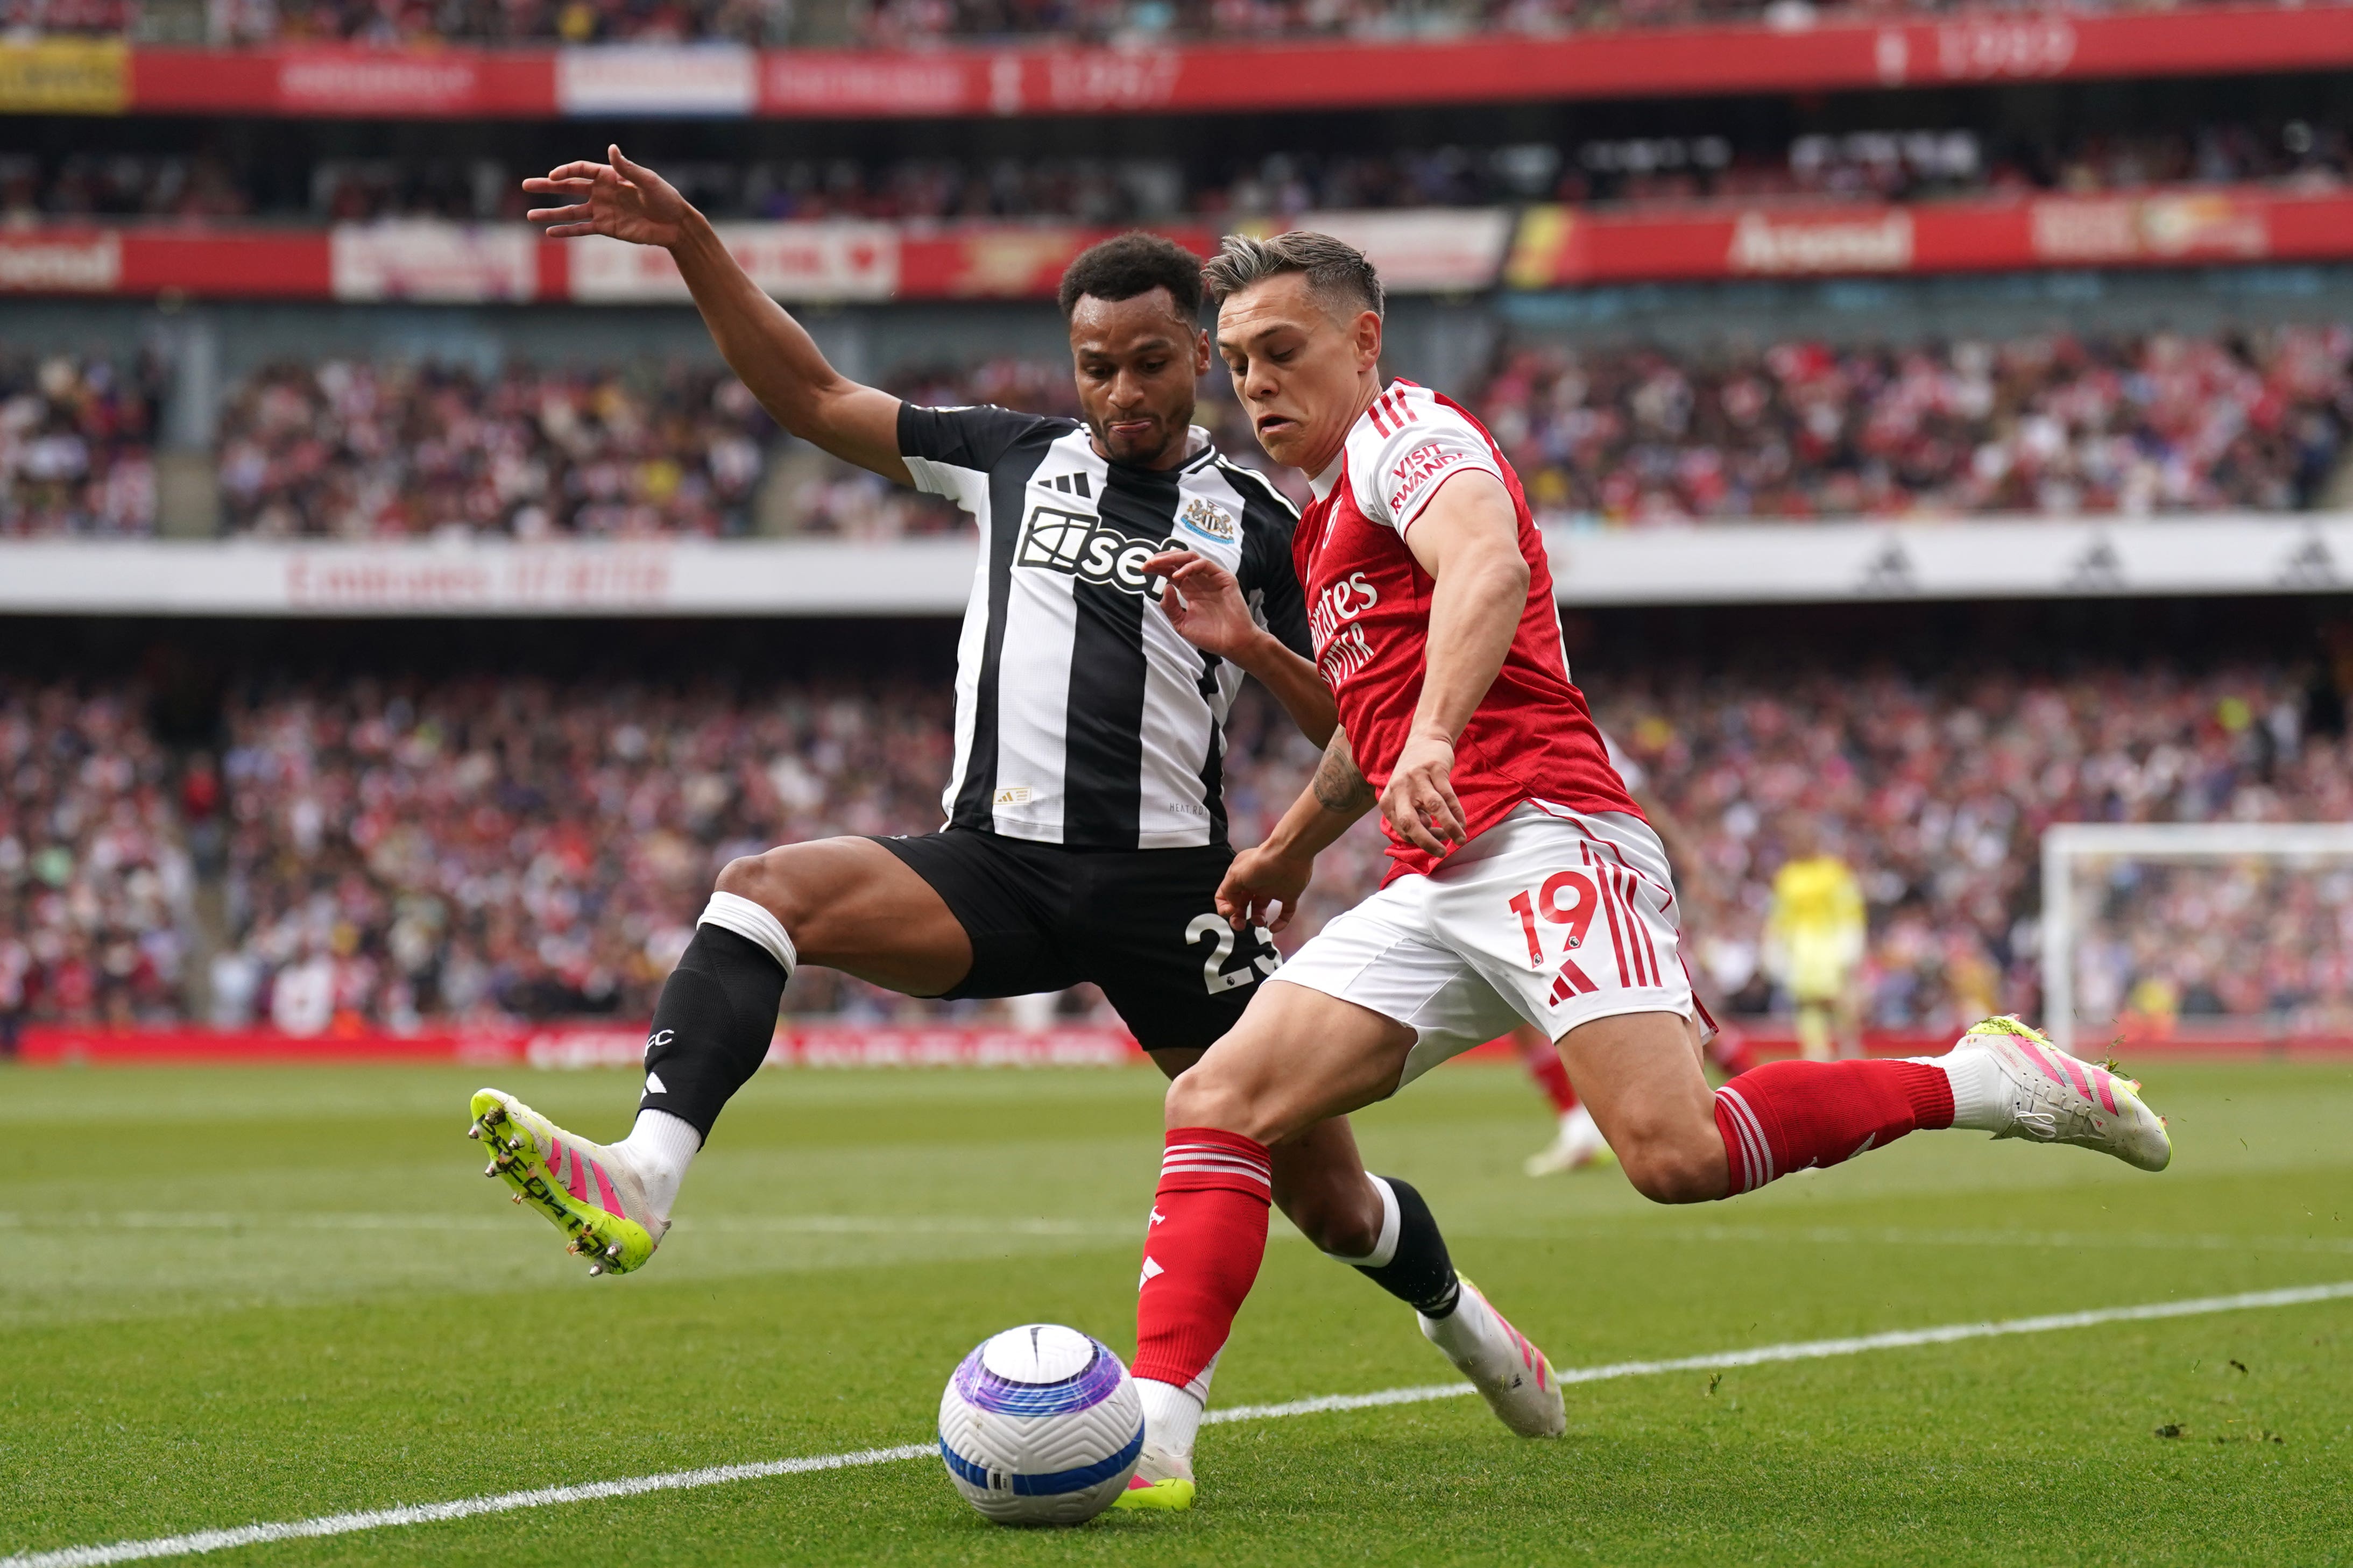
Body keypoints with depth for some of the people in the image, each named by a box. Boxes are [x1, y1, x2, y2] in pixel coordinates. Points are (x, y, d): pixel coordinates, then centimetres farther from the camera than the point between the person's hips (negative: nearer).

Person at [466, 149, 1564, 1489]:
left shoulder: (1256, 524, 6)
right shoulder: (1013, 458, 11)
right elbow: (813, 397, 12)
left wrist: (1252, 648, -14)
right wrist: (693, 244, 2)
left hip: (1169, 887, -1)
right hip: (996, 868, 1)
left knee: (1329, 1201, 3)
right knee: (765, 890, -28)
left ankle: (1451, 1308, 39)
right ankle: (643, 1183, -44)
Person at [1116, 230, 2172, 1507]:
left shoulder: (1408, 431, 1)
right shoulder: (1327, 523, 30)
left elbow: (1488, 564, -22)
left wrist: (1434, 736, -36)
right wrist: (1293, 842, 54)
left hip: (1544, 839, -9)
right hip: (1433, 893, 10)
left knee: (1677, 1152, -27)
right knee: (1219, 1101, -8)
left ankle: (1984, 1080, -8)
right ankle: (1153, 1427, -16)